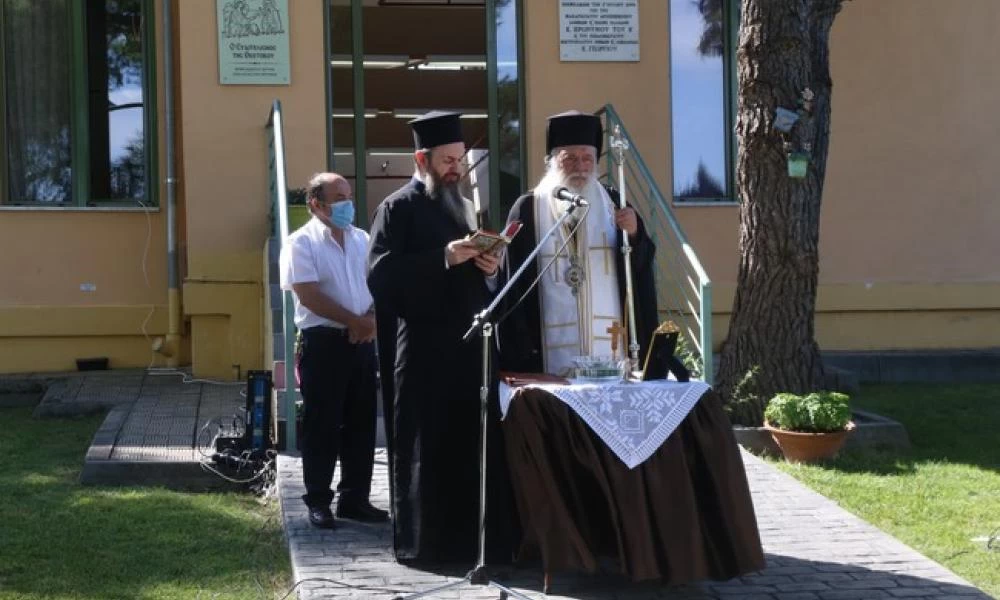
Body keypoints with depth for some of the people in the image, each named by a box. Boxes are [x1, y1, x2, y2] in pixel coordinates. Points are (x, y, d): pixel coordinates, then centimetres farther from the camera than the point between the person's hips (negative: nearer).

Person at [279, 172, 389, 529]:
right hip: (322, 342, -6)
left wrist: (372, 320, -8)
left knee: (361, 423, 9)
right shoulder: (301, 243, -7)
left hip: (362, 341, 6)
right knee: (322, 425, 0)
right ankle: (318, 502, 9)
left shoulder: (362, 239, 13)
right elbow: (309, 296, -15)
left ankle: (355, 498, 19)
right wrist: (356, 321, -12)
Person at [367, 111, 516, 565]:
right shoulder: (398, 208, -2)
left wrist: (491, 268, 0)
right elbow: (380, 276, -15)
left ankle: (476, 538, 9)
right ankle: (422, 542, 7)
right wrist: (443, 258, -19)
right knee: (425, 450, -1)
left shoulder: (465, 208, 19)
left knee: (476, 445, 2)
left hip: (471, 343, 6)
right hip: (424, 348, -6)